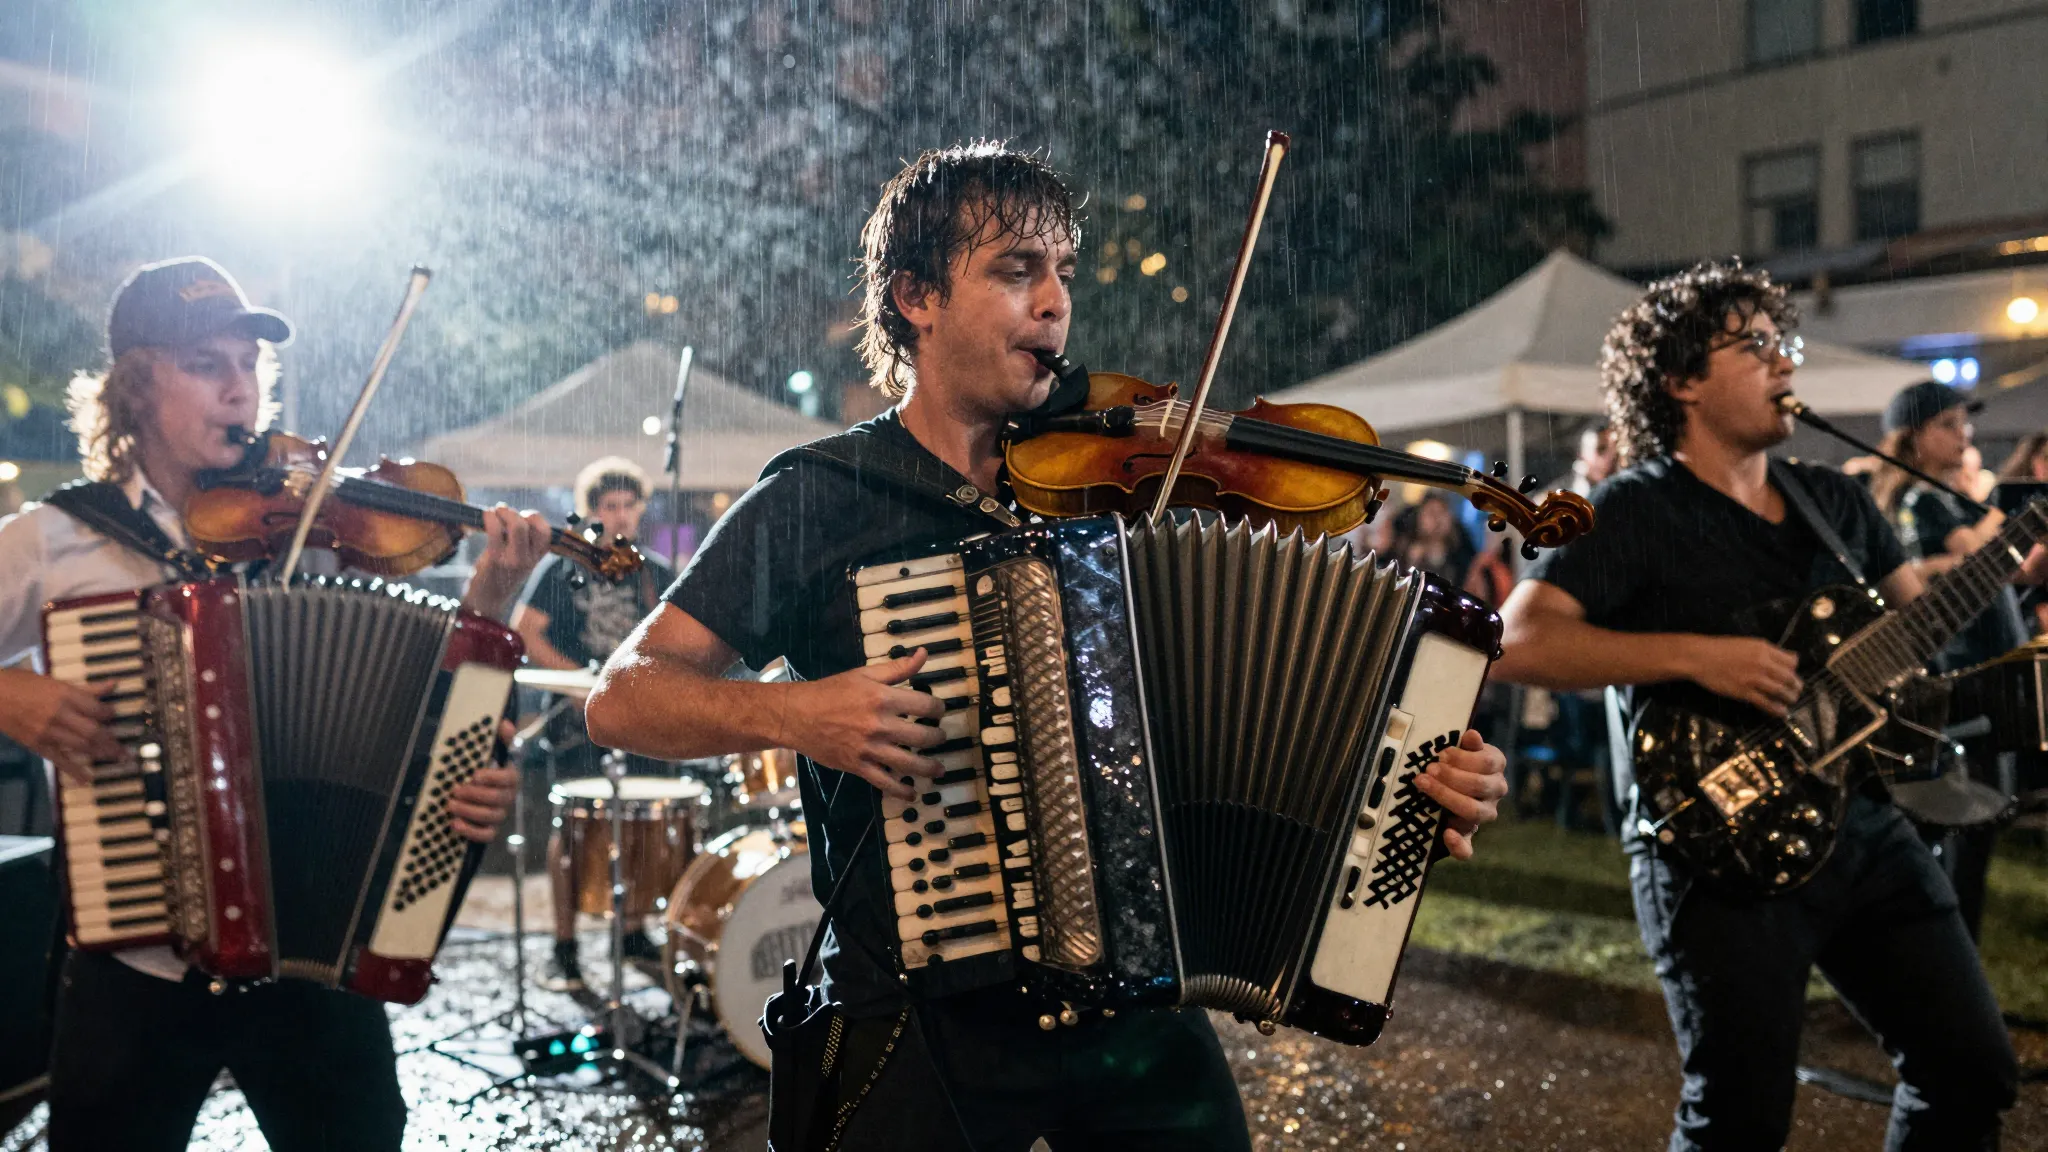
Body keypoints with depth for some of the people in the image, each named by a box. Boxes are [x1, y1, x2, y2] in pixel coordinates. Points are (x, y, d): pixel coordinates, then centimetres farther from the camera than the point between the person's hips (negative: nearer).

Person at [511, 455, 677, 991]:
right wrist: (577, 677, -15)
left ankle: (634, 930, 21)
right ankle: (564, 947, 2)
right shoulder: (563, 567, 1)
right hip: (581, 718, -4)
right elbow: (525, 631, -5)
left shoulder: (658, 574, 13)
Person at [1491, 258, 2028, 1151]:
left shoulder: (1835, 500, 13)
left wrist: (2027, 559, 6)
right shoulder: (1637, 510, -9)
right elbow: (1518, 644, -20)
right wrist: (1695, 656, -25)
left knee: (1973, 1069, 12)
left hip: (1862, 824, 7)